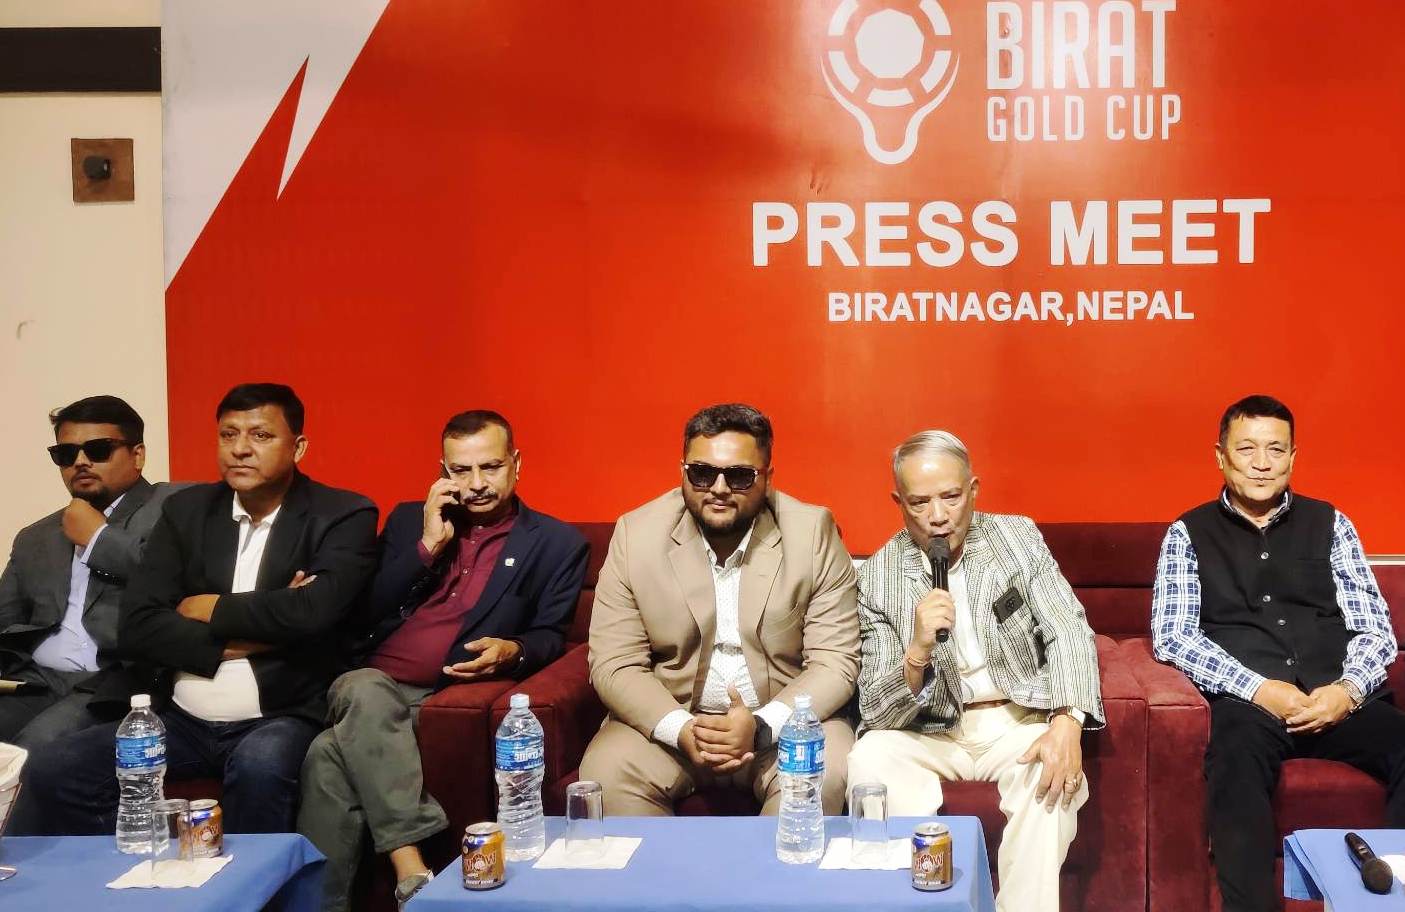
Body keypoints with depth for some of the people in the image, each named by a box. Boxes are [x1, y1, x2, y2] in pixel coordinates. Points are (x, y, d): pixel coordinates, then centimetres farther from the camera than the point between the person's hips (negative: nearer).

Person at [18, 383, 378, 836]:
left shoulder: (343, 516, -1)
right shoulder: (186, 510, 10)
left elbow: (314, 609, -20)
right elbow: (135, 627, 0)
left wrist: (213, 610, -6)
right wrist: (243, 638, -11)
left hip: (280, 718, -4)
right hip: (179, 721, 4)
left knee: (259, 766, -36)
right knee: (51, 771, -15)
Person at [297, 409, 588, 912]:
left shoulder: (557, 544, 11)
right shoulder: (409, 520, 19)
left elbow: (550, 637, 4)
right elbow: (368, 609, 10)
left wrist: (513, 651, -20)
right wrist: (429, 543, 0)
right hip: (371, 686, 3)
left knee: (332, 754, -31)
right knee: (366, 692, -36)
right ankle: (412, 871, -38)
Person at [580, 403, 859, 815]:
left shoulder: (814, 533, -7)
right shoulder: (636, 533, -5)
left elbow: (835, 662, -8)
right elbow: (614, 664, -5)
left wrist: (762, 726, -25)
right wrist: (681, 730, -23)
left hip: (782, 721, 0)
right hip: (669, 717, 1)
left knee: (826, 774, -30)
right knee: (605, 773, -27)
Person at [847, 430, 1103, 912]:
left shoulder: (1018, 536, 0)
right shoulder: (878, 577, -6)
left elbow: (1068, 632, -8)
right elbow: (876, 712, -10)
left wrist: (1067, 723, -27)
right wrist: (918, 651, -32)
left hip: (1019, 721, 0)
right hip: (931, 732, 0)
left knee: (1055, 776, -31)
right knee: (869, 759, -28)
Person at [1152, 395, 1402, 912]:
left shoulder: (1329, 524, 18)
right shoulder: (1188, 534, 12)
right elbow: (1171, 635, 1)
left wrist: (1348, 689, -10)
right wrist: (1258, 688, -13)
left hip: (1341, 700, 2)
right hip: (1248, 703, -2)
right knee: (1236, 759, -38)